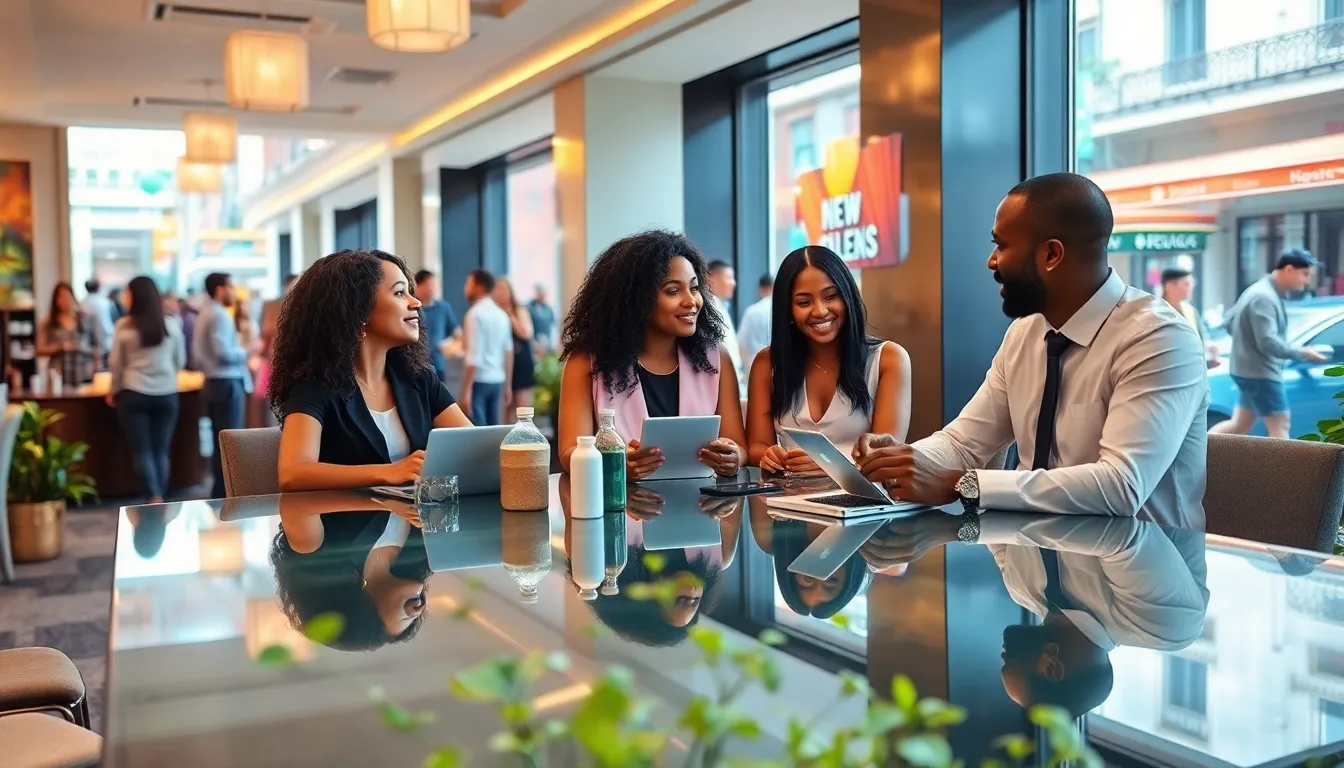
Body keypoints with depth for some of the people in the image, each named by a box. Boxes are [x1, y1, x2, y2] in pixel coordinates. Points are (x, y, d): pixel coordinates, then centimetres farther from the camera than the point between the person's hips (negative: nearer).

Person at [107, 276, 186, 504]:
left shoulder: (124, 326, -5)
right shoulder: (172, 324, 0)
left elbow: (116, 363, 2)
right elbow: (181, 361, 9)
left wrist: (114, 392, 17)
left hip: (134, 394, -2)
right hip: (167, 394, 2)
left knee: (142, 450, 2)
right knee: (161, 450, 8)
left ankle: (154, 498, -10)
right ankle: (159, 498, 10)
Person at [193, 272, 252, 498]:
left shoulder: (204, 315, 16)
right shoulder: (220, 315, -14)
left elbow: (199, 352, 17)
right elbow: (224, 352, -22)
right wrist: (247, 352, -8)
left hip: (213, 382, 10)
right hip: (227, 383, -10)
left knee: (220, 442, 13)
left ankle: (220, 492, 18)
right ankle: (224, 494, -5)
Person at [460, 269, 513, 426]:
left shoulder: (475, 314, -11)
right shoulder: (501, 314, 11)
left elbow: (474, 356, -17)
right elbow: (508, 352, 13)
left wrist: (466, 390, -18)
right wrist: (508, 385, 18)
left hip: (479, 380, -7)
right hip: (497, 379, 7)